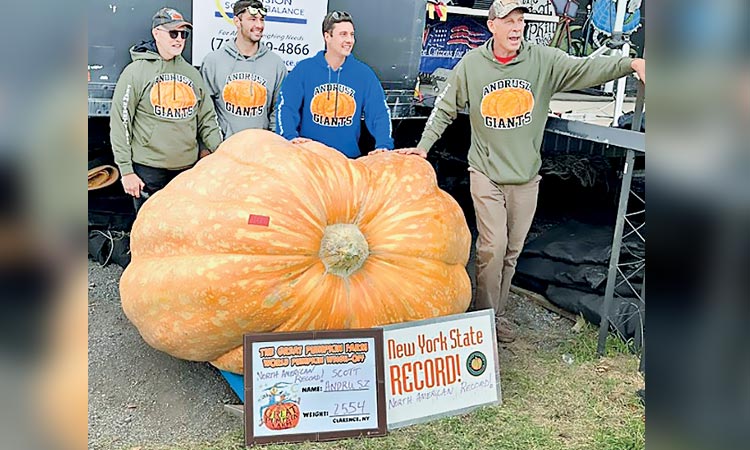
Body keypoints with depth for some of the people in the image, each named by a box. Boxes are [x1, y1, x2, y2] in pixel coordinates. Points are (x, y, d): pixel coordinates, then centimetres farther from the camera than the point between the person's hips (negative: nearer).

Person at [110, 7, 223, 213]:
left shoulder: (192, 73, 12)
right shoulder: (135, 72, -3)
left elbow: (207, 119, 12)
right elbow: (120, 124, -5)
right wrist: (126, 170, -9)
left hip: (188, 168, 4)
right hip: (148, 170, -4)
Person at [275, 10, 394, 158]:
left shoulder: (363, 73, 5)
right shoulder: (304, 69, 1)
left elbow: (380, 113, 0)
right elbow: (286, 107, -5)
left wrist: (384, 146, -16)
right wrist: (291, 137, -22)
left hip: (349, 157, 1)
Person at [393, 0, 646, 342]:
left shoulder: (543, 61, -1)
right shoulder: (471, 64, -1)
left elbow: (587, 69, -13)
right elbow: (445, 109, 8)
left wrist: (631, 63, -29)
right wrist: (423, 146, 2)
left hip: (526, 175, 2)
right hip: (486, 173, -2)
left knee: (512, 249, 10)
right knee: (493, 244, -9)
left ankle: (498, 311, 28)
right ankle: (485, 315, 11)